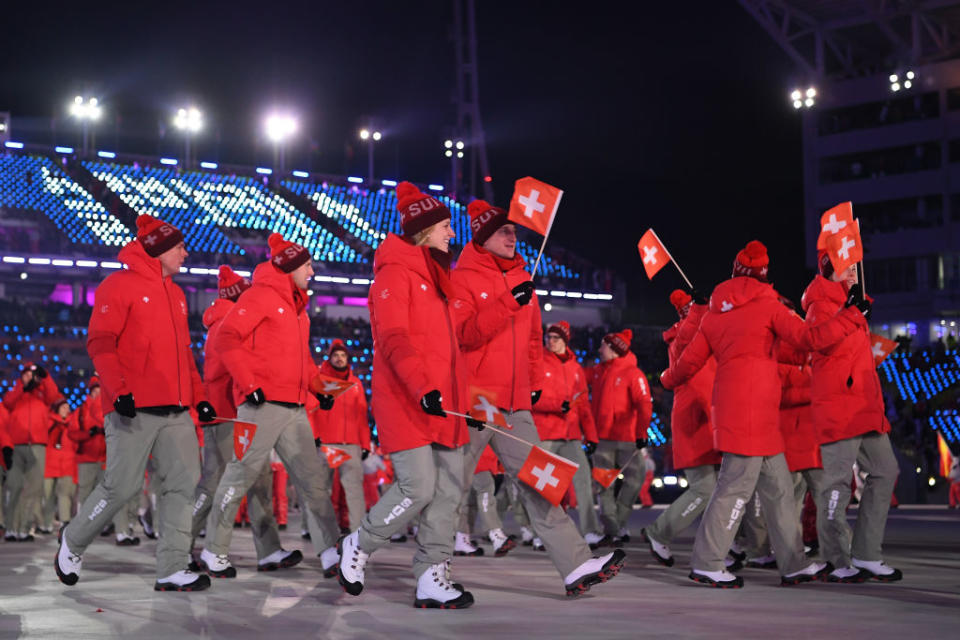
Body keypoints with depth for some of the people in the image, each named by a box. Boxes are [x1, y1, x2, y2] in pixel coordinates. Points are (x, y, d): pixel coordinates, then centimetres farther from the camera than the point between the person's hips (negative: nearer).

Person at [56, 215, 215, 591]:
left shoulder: (175, 295, 20)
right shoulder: (119, 286, -4)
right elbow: (99, 343, -10)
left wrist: (198, 397, 15)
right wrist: (118, 390, -21)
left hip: (176, 411, 7)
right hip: (133, 410, -7)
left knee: (184, 482, -4)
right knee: (122, 486, -5)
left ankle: (172, 568, -3)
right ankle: (73, 542, 20)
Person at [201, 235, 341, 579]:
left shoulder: (296, 306, 22)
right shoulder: (260, 295, -4)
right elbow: (225, 338, -14)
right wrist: (248, 383, -17)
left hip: (295, 408, 8)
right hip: (262, 404, -8)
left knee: (313, 478, 1)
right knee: (242, 475, -3)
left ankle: (330, 553, -1)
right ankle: (214, 551, 9)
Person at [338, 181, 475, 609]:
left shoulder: (437, 276, 21)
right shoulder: (395, 273, -7)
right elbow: (393, 339, -17)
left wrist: (459, 395, 23)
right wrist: (422, 388, -28)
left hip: (442, 400, 9)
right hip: (404, 399, -9)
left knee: (449, 488, 3)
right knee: (419, 486, -13)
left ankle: (432, 578, 6)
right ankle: (358, 546, 9)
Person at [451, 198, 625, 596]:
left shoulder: (522, 280, 17)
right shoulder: (462, 279, -3)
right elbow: (463, 333, -18)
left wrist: (536, 382, 19)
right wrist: (509, 304, -24)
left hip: (515, 405, 6)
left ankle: (576, 566, -6)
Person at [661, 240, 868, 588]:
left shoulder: (715, 313, 15)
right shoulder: (767, 305, -4)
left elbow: (689, 361, 19)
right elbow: (808, 338, -12)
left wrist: (667, 380, 39)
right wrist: (851, 315, -3)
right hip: (750, 409, -8)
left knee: (777, 485, 11)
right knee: (737, 485, -5)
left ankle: (793, 564, 13)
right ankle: (706, 564, -1)